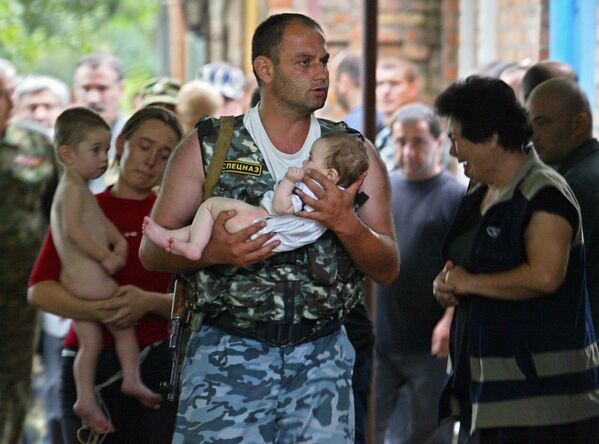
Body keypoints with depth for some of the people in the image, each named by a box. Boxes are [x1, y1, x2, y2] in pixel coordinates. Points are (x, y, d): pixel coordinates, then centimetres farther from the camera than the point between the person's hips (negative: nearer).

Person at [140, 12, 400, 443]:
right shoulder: (207, 147, 4)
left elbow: (388, 269, 5)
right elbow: (152, 250, 4)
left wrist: (347, 225, -15)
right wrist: (211, 251, -16)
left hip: (321, 359, 2)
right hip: (228, 355, -2)